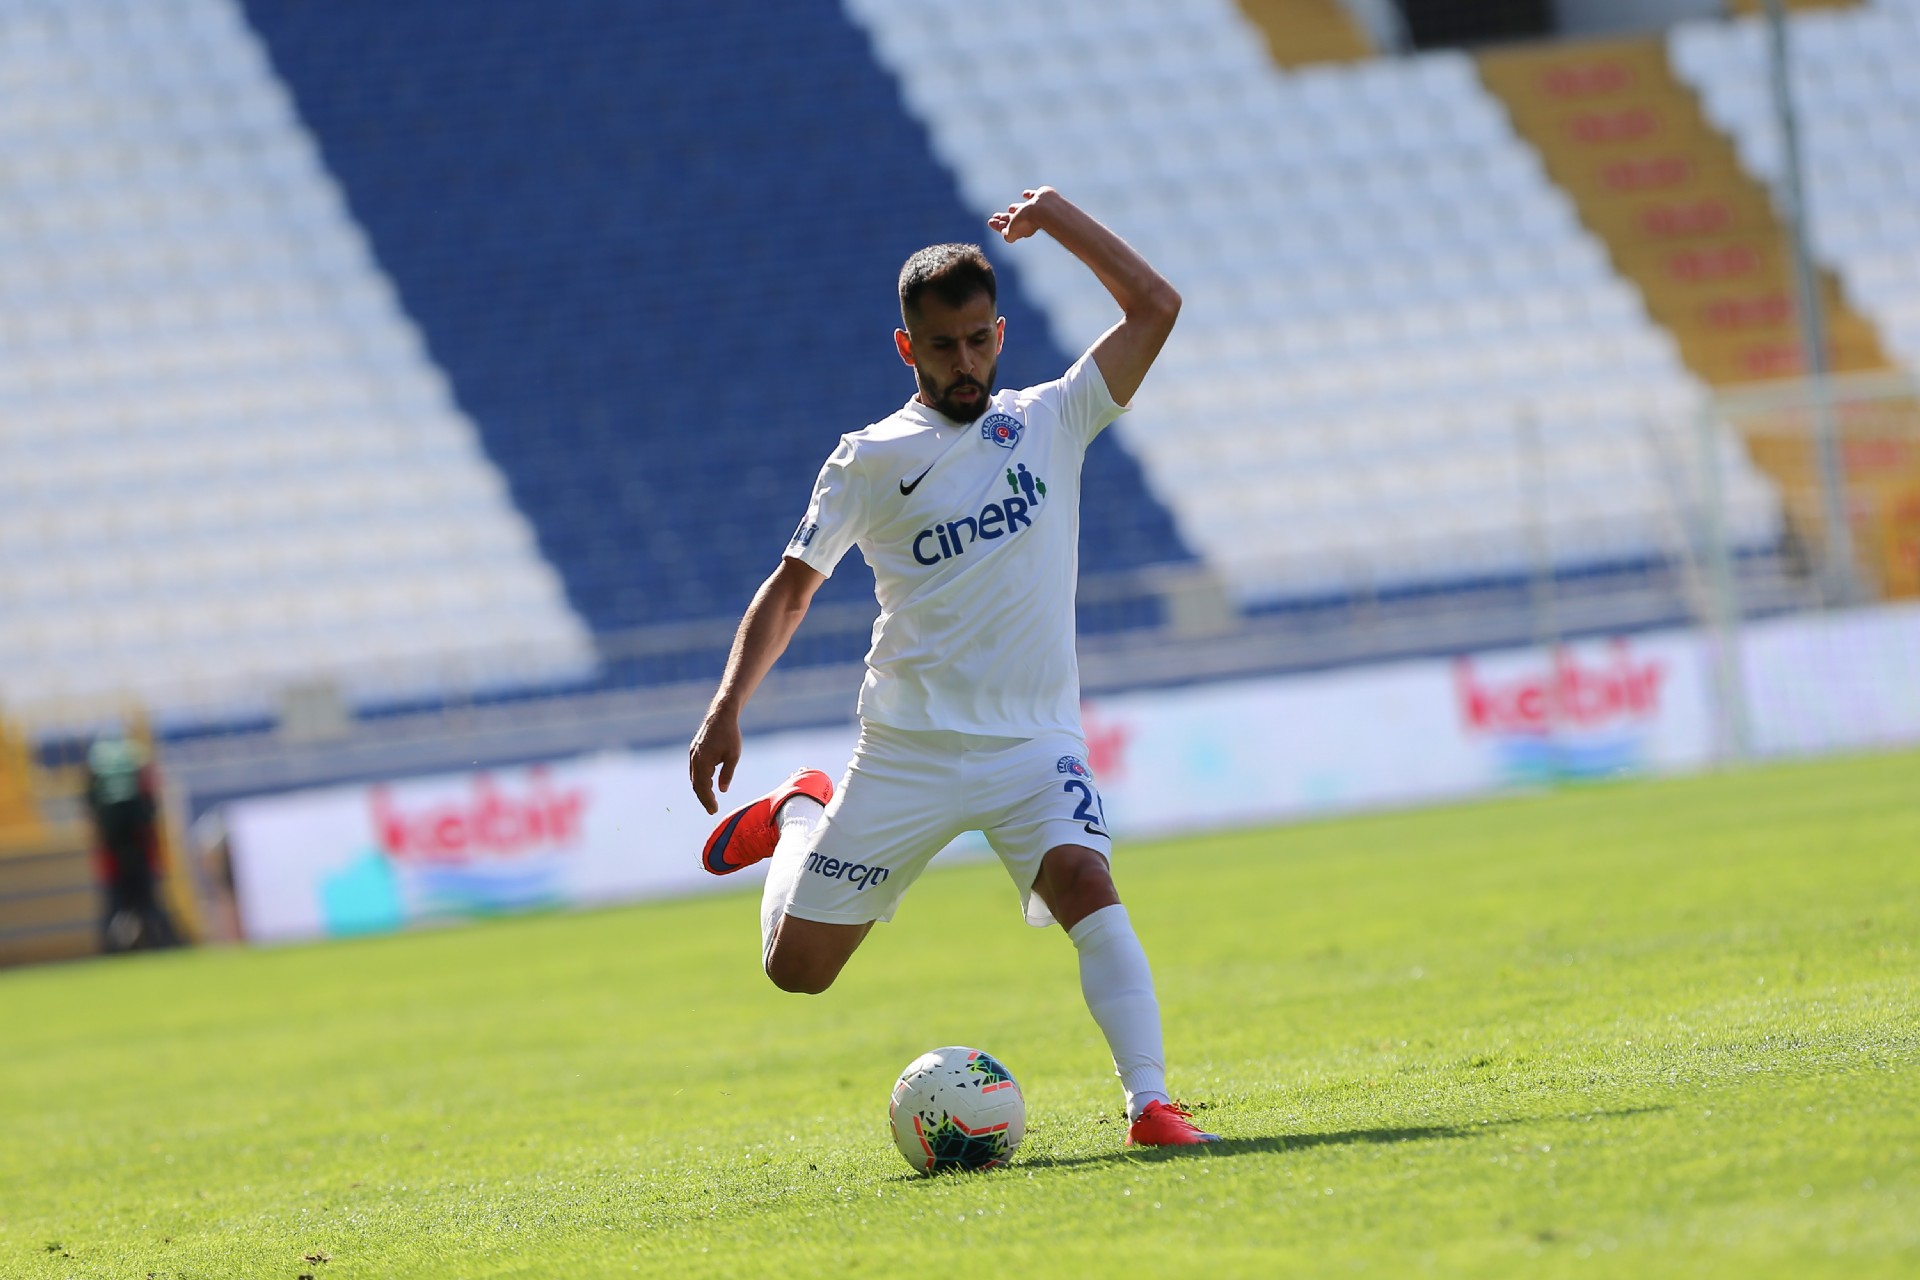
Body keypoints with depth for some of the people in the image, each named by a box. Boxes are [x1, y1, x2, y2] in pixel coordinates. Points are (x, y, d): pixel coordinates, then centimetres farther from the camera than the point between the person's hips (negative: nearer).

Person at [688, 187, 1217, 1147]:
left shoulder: (1050, 420, 6)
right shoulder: (869, 462, 2)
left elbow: (1155, 307, 2)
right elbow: (792, 587, 6)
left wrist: (1061, 219, -1)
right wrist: (727, 708, -5)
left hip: (1033, 743, 0)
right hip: (905, 750, 0)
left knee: (1086, 887, -29)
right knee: (795, 967, 5)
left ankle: (1149, 1103, -31)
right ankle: (799, 814, 36)